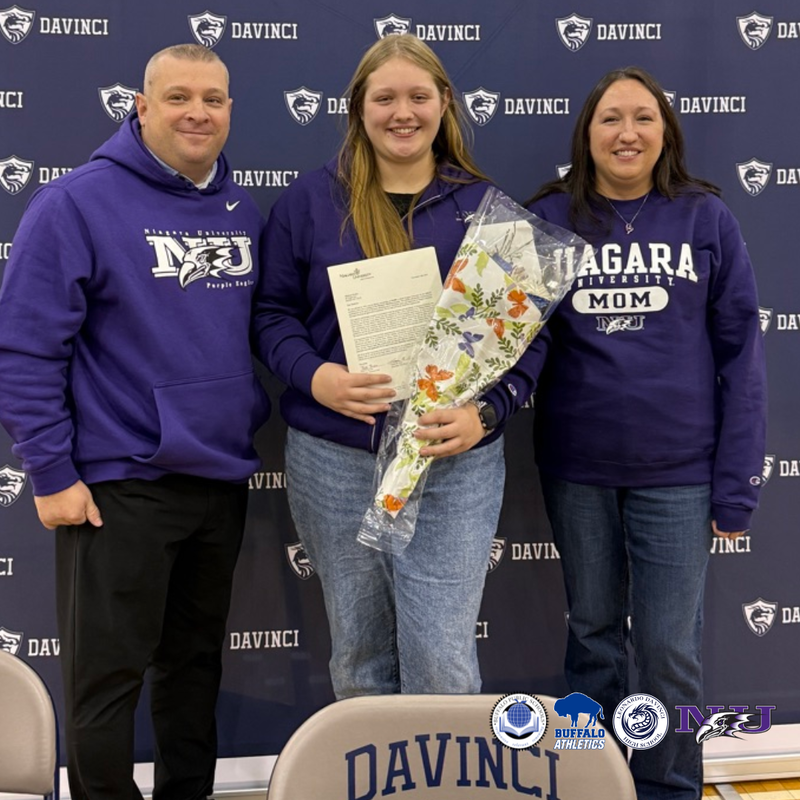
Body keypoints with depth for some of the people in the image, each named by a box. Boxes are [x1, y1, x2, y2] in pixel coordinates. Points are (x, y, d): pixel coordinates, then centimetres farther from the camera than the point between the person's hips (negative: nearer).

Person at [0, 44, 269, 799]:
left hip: (222, 477, 6)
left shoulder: (243, 212, 9)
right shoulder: (78, 202, -11)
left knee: (196, 658, 18)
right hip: (119, 482, -6)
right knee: (108, 670, 4)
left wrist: (256, 424, 10)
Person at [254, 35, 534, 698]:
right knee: (358, 656, 12)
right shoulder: (310, 201, 6)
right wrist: (316, 378, -15)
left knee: (443, 661, -5)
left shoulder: (485, 206, 6)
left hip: (457, 463, -1)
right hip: (334, 461, 1)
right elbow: (274, 311, 5)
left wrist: (487, 413, -12)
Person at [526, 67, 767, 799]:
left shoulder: (706, 219, -2)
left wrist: (737, 481, -5)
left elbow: (740, 354, -2)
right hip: (576, 466, 1)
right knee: (594, 631, 15)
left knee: (669, 645, 4)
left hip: (677, 468, -1)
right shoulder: (547, 219, 0)